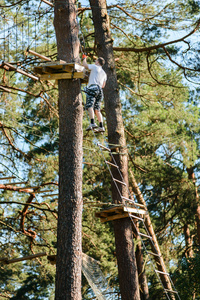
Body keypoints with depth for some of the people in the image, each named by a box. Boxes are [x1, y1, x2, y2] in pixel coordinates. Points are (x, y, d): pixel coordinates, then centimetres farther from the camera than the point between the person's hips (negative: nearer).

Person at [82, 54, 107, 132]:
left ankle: (92, 123, -37)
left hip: (92, 88, -8)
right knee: (97, 109, 4)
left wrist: (84, 58, 25)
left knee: (90, 106, -19)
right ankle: (101, 127, -8)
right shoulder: (104, 73, 28)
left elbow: (85, 65, 6)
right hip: (100, 90, 8)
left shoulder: (95, 67, 6)